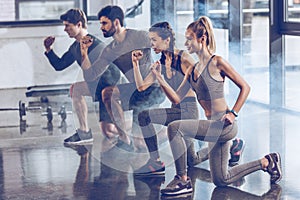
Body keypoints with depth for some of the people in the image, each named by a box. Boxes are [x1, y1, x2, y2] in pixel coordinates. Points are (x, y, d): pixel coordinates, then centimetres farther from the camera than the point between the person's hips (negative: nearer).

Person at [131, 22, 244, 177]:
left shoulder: (183, 58, -13)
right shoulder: (161, 63, 9)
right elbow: (141, 86, 5)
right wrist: (135, 63, -4)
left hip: (188, 110, -9)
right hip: (176, 111, 9)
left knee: (144, 116, -26)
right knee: (192, 161, 19)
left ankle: (156, 163, -16)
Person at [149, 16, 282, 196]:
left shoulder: (217, 63, -9)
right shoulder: (192, 70, 13)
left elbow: (245, 87, -7)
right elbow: (176, 98, 8)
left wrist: (233, 113, -15)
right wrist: (160, 78, -1)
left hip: (224, 126, -9)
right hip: (214, 127, 9)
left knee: (175, 127, -23)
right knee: (222, 180, 17)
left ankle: (183, 180, -12)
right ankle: (267, 162, 33)